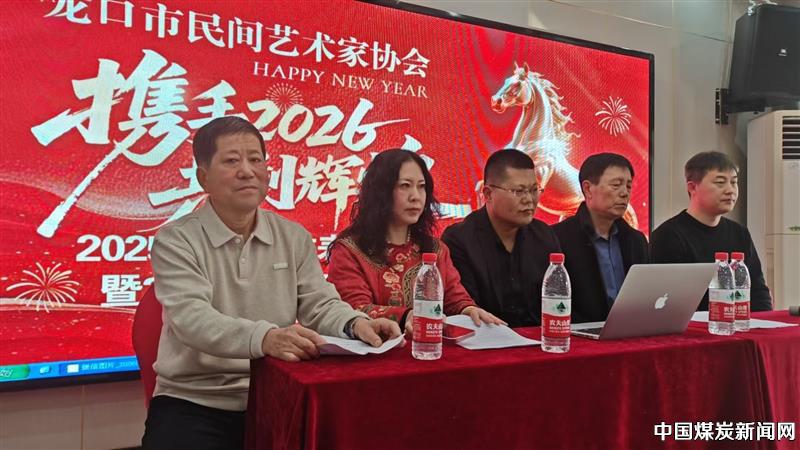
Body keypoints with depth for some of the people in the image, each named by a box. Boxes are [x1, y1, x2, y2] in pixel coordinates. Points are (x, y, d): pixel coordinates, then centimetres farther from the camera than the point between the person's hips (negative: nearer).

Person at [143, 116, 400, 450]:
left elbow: (318, 305, 4)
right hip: (195, 402, -2)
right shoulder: (176, 241, -6)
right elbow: (191, 318, -20)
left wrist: (355, 324, -20)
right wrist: (264, 338, -38)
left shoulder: (295, 238, 7)